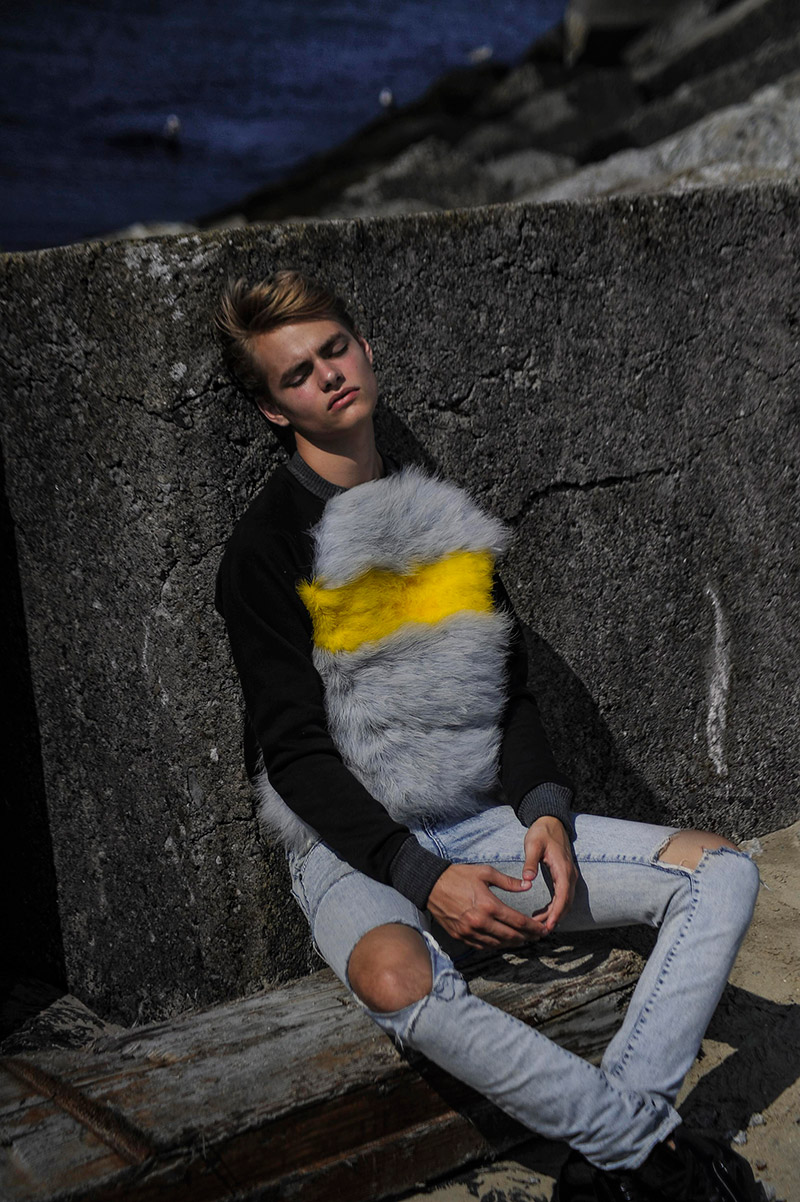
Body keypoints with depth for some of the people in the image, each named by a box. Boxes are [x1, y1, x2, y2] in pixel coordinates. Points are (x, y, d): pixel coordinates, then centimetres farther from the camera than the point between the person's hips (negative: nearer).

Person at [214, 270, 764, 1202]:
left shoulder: (449, 515, 13)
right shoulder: (268, 549, -5)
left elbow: (510, 691, 13)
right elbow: (297, 751, -11)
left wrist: (543, 810, -7)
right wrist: (423, 877, -22)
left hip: (486, 820, 6)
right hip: (355, 847, -5)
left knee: (721, 872, -11)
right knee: (399, 983, -39)